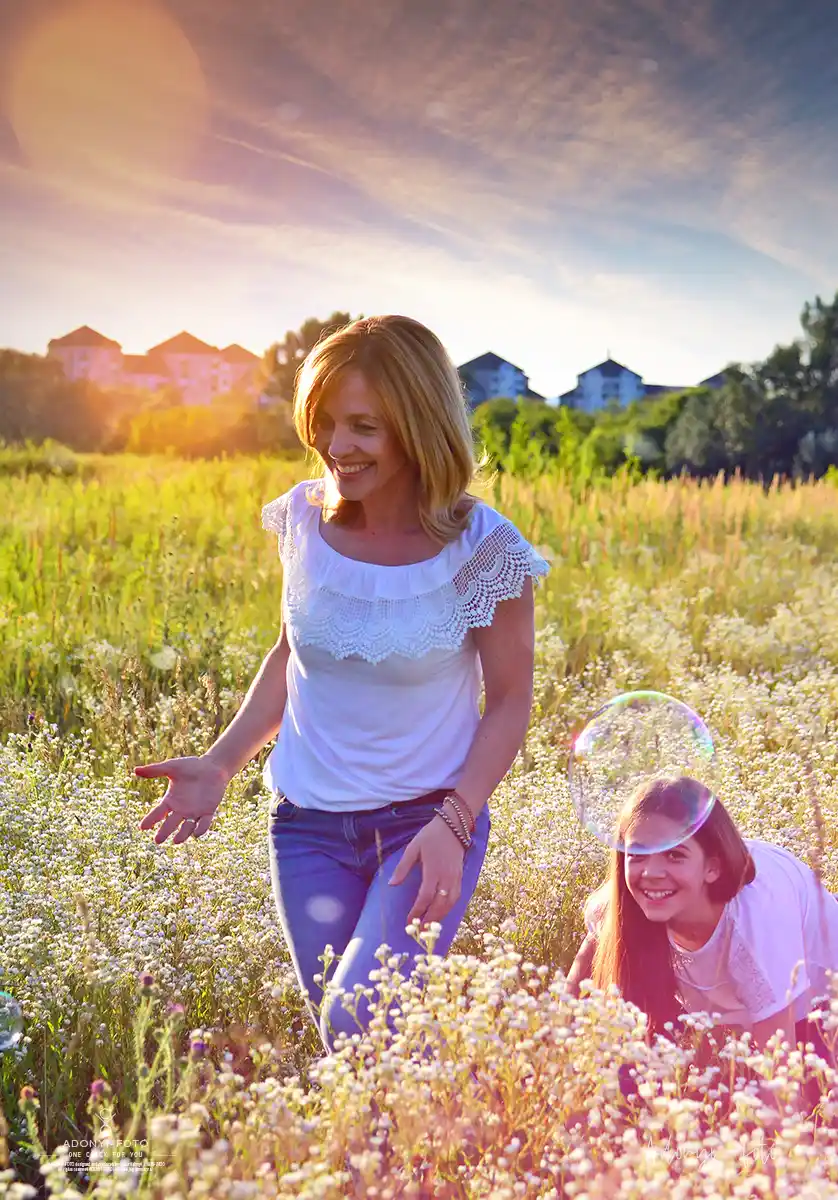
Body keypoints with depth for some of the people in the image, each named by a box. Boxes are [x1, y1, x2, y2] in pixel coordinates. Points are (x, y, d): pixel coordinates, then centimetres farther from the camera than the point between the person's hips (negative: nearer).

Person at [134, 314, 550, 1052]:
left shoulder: (483, 551, -16)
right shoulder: (305, 519, -6)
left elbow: (510, 701, -7)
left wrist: (453, 823, -20)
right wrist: (220, 764, -1)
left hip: (428, 820, -4)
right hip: (309, 826, 4)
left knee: (359, 1026, -19)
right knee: (335, 1029, 12)